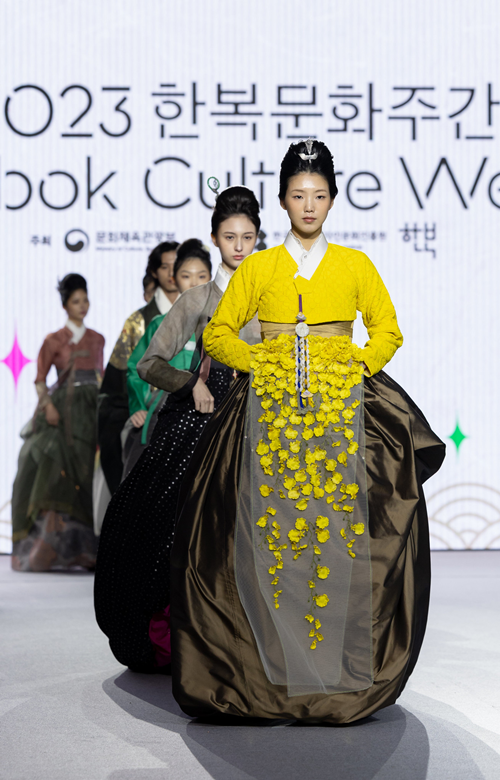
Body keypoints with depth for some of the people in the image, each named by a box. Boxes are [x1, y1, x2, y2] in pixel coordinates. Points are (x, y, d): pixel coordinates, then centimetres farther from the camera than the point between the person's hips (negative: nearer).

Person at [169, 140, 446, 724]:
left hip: (342, 409, 0)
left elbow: (387, 329, 14)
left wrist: (358, 362, -1)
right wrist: (258, 362, -1)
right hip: (271, 410, 0)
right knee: (271, 528, -7)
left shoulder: (354, 265, 10)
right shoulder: (258, 268, 10)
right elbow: (218, 333, 12)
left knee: (340, 526, -8)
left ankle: (338, 666, -2)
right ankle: (274, 664, -2)